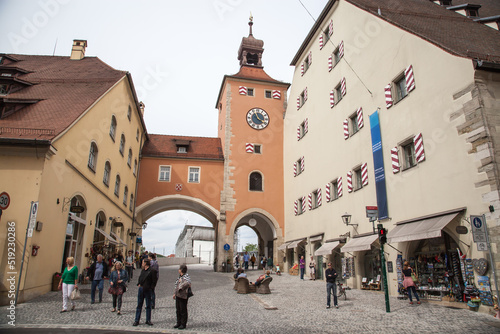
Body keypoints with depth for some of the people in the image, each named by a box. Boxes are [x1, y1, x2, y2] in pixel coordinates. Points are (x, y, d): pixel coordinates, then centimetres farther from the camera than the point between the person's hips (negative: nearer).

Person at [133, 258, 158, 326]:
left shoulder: (151, 271, -9)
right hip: (140, 289, 6)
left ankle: (148, 320, 15)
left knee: (148, 306, 5)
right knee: (139, 305, 9)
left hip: (147, 290, -6)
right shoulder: (142, 270, 12)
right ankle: (137, 320, 15)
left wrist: (150, 288, -12)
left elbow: (154, 281, -9)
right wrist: (138, 284, 6)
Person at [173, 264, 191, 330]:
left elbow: (188, 283, -38)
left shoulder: (186, 277, -17)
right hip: (178, 295, 9)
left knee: (183, 310, 1)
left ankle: (183, 324, 12)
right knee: (178, 310, 16)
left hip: (183, 296, -9)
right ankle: (179, 323, 28)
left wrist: (181, 287, -25)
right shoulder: (179, 276, 12)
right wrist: (175, 293, 22)